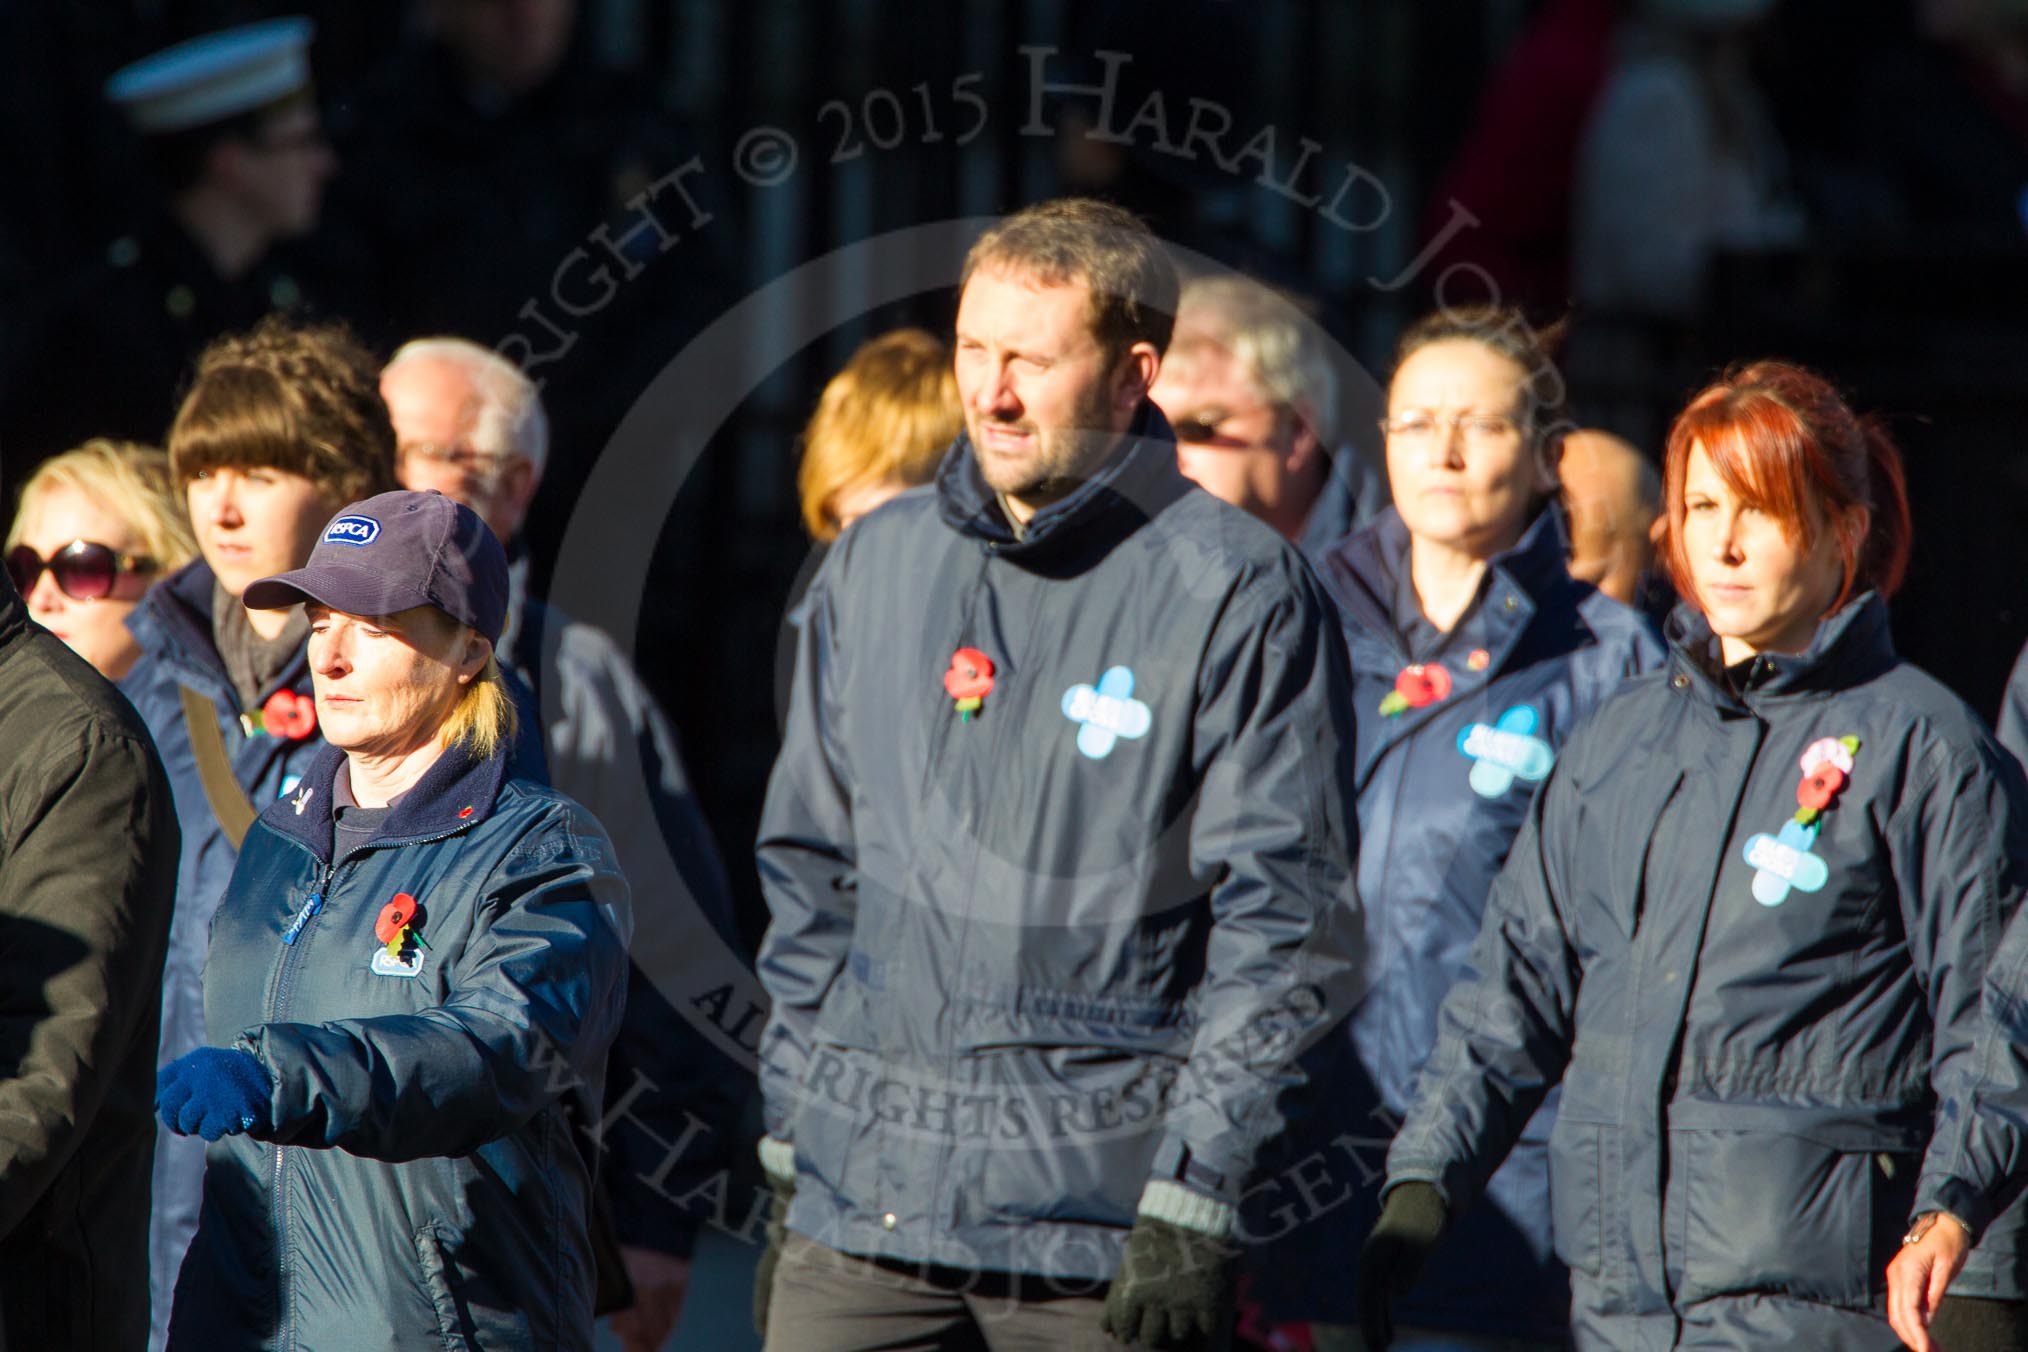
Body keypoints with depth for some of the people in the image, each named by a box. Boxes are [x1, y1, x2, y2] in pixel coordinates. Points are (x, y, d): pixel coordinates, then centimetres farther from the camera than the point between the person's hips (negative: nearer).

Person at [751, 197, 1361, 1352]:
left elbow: (1282, 920, -7)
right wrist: (790, 1150, 12)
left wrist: (1194, 1200, -12)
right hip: (860, 1212, 4)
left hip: (1104, 1223, -4)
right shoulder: (878, 566, 11)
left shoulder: (1240, 594, -5)